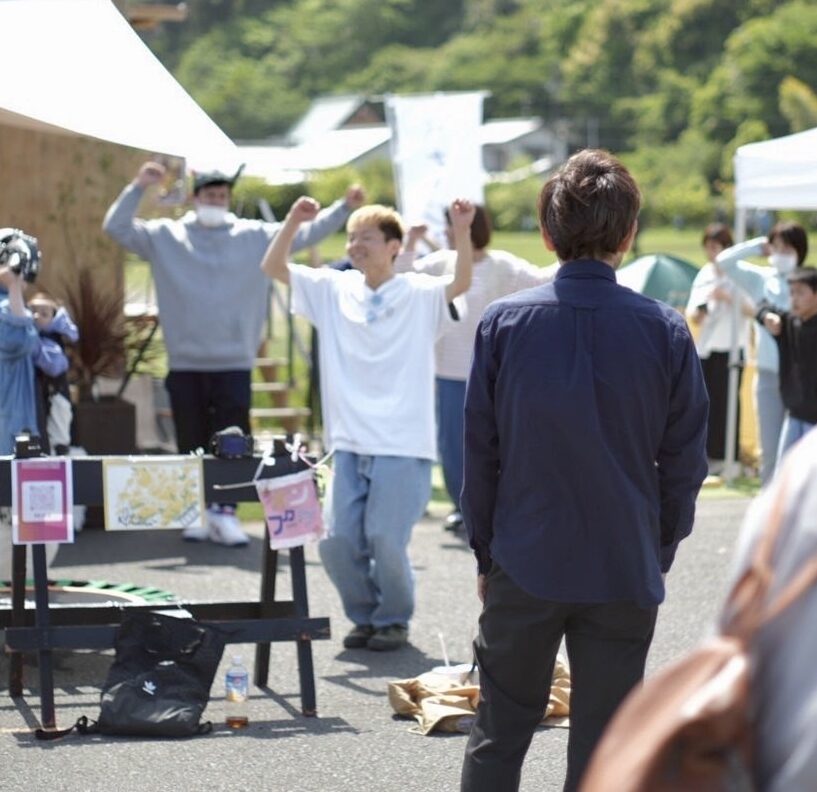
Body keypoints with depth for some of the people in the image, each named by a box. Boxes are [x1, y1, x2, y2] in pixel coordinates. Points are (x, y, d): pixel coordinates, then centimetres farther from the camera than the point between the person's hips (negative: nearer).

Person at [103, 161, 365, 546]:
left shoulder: (255, 236, 5)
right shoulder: (166, 236, 4)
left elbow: (305, 233, 4)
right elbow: (116, 227, -2)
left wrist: (344, 208, -7)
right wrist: (137, 187, -14)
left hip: (234, 363, 0)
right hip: (185, 363, 0)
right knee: (192, 444, 6)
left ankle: (225, 512, 3)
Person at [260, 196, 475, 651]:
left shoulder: (420, 295, -2)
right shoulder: (334, 290, 9)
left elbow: (461, 284, -20)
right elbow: (273, 268, 5)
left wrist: (462, 232, -35)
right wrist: (294, 222, -11)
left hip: (403, 446, -4)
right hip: (348, 443, 4)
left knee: (386, 539, -9)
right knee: (339, 540, 0)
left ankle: (395, 620, 13)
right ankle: (365, 616, 21)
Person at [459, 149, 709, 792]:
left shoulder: (503, 323, -6)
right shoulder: (665, 332, -6)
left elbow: (481, 452, 0)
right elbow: (684, 463, 0)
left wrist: (485, 553, 11)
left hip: (523, 569, 0)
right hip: (625, 571, 0)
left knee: (498, 735, 13)